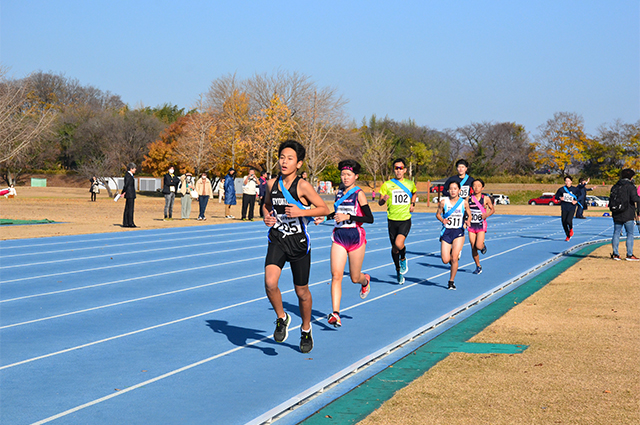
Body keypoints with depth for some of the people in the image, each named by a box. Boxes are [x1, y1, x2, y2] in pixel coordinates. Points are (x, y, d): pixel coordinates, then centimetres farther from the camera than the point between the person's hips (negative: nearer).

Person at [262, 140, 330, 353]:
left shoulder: (303, 186, -12)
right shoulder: (272, 184, 1)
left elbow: (325, 209, -9)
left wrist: (301, 212, -22)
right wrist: (266, 217, -1)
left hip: (299, 243, -3)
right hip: (277, 241, 3)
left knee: (302, 291, 10)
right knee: (270, 283, -21)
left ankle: (306, 330, 34)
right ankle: (282, 318, 7)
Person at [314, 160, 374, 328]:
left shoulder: (359, 194, -8)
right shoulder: (339, 193, 8)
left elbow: (370, 218, -14)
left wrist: (348, 217, -22)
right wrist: (324, 218, 9)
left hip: (356, 237, -4)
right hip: (339, 237, 4)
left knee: (355, 278, 8)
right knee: (336, 275, -13)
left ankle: (365, 280, 47)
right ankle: (335, 314, -17)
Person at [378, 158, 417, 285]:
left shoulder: (410, 184, 5)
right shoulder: (387, 184, -1)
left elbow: (414, 193, 28)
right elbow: (380, 202, -2)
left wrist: (412, 204, 11)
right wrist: (383, 199, -25)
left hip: (405, 220, -1)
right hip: (392, 220, 1)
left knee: (399, 244, -23)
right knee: (394, 248, 8)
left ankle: (403, 259, 10)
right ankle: (398, 270, 31)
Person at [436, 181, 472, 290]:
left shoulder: (464, 202, -2)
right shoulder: (443, 201, -3)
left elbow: (469, 215, 10)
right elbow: (438, 214, 8)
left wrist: (468, 221, -12)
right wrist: (442, 220, -13)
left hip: (459, 233, -1)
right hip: (446, 232, 1)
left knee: (454, 258, -13)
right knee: (445, 260, -5)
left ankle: (451, 282, 4)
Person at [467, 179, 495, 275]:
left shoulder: (486, 199, -4)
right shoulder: (468, 199, 0)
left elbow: (492, 209, 7)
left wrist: (487, 215, -12)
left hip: (481, 225, -2)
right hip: (471, 225, 3)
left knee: (478, 246, -17)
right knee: (473, 248, 4)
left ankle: (483, 246, 21)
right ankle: (478, 267, 20)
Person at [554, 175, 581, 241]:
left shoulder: (575, 189, -3)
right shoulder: (562, 189, 0)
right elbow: (556, 196, 11)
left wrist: (576, 201, -9)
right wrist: (560, 198, -10)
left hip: (572, 208, -3)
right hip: (564, 208, 3)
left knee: (568, 221, -21)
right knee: (564, 223, 2)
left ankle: (571, 229, 15)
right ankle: (568, 236, 23)